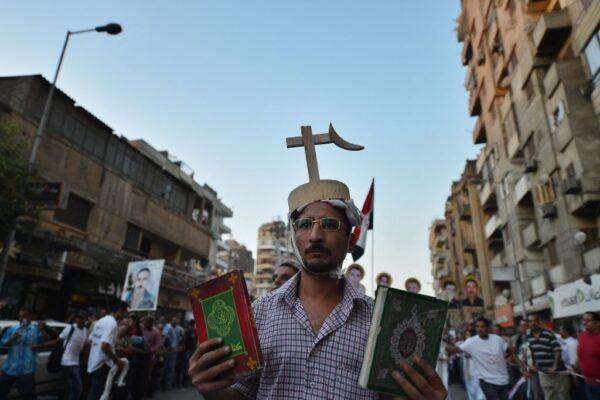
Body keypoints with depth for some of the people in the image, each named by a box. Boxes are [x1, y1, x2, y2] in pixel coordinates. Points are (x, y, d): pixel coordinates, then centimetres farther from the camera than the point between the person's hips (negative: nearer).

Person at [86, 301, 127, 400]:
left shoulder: (100, 321, 11)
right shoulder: (112, 323, -19)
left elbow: (90, 341, 16)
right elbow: (105, 346, -26)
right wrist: (117, 361, -16)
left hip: (93, 362, 9)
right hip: (102, 364, -9)